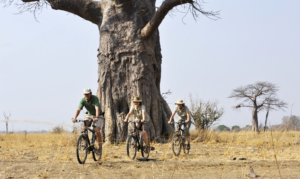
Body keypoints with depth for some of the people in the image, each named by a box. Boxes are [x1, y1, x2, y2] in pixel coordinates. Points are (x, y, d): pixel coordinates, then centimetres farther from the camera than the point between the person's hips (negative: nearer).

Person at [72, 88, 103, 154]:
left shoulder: (95, 98, -28)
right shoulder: (83, 100, -18)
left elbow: (97, 108, -42)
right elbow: (78, 109, -27)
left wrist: (96, 117, -59)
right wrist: (74, 118, -44)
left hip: (97, 116, -3)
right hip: (89, 115, 3)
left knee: (97, 130, -21)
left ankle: (100, 147, -3)